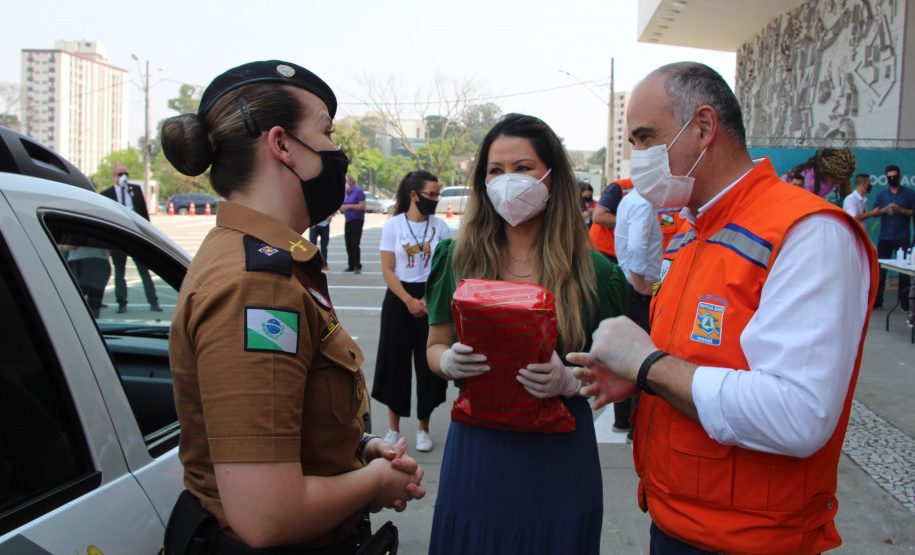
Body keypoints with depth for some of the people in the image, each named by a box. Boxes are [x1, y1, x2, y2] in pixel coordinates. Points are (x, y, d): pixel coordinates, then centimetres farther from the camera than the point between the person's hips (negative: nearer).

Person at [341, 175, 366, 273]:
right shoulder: (346, 193, 15)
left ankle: (358, 267, -7)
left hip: (357, 220, -7)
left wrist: (349, 206, -19)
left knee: (355, 244, -11)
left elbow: (362, 206, -16)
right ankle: (351, 266, 13)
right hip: (348, 221, 8)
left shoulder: (358, 191, -8)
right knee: (348, 245, 6)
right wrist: (340, 207, 1)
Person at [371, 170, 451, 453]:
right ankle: (393, 429, 19)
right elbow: (387, 270, -3)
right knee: (394, 361, 3)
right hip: (399, 299, -1)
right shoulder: (393, 225, -1)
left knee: (430, 363, 2)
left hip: (432, 297, 1)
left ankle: (424, 428, 18)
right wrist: (409, 301, -13)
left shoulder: (441, 226, 3)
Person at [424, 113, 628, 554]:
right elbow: (435, 347, 8)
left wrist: (569, 380, -21)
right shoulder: (459, 260, 0)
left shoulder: (593, 273, -4)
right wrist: (450, 361, -14)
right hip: (475, 448, 1)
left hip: (559, 455, -1)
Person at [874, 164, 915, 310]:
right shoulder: (881, 195, 13)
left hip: (902, 238, -2)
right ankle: (877, 301, 8)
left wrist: (901, 210, -14)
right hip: (884, 237, 2)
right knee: (880, 269, 3)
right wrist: (884, 210, -9)